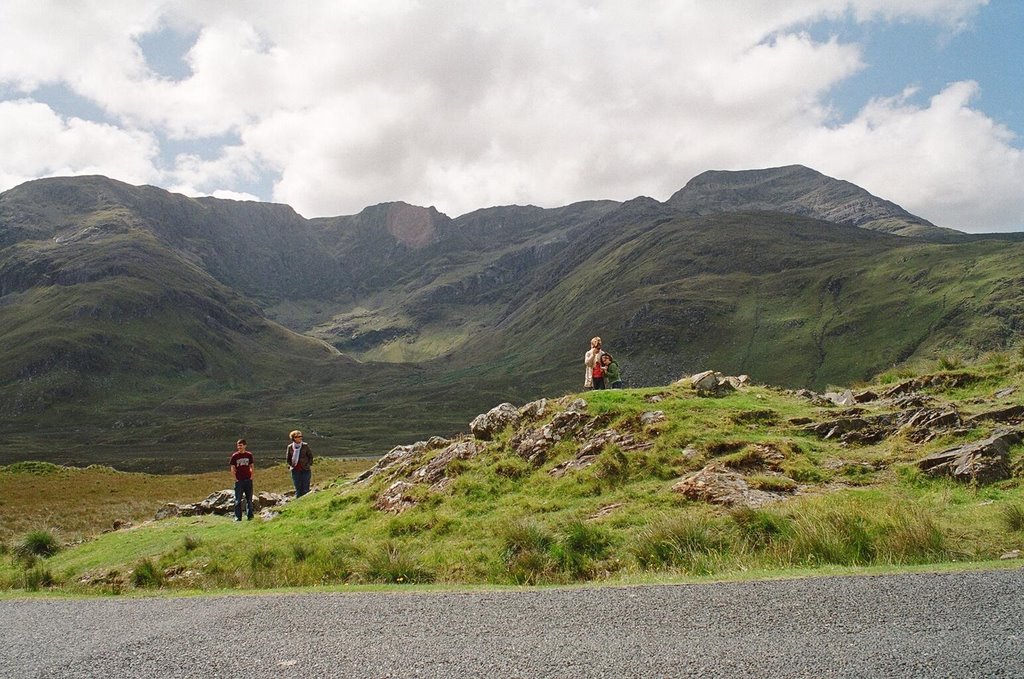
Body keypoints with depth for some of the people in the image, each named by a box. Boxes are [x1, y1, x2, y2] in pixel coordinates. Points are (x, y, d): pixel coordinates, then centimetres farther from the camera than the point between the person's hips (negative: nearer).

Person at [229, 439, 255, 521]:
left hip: (248, 480, 2)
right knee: (238, 500, 0)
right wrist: (236, 479, -5)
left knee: (249, 500, 7)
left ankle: (250, 516, 15)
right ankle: (238, 517, 6)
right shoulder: (234, 456, -2)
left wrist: (251, 477, 2)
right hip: (239, 481, -2)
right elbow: (232, 469, 0)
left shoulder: (249, 455, 4)